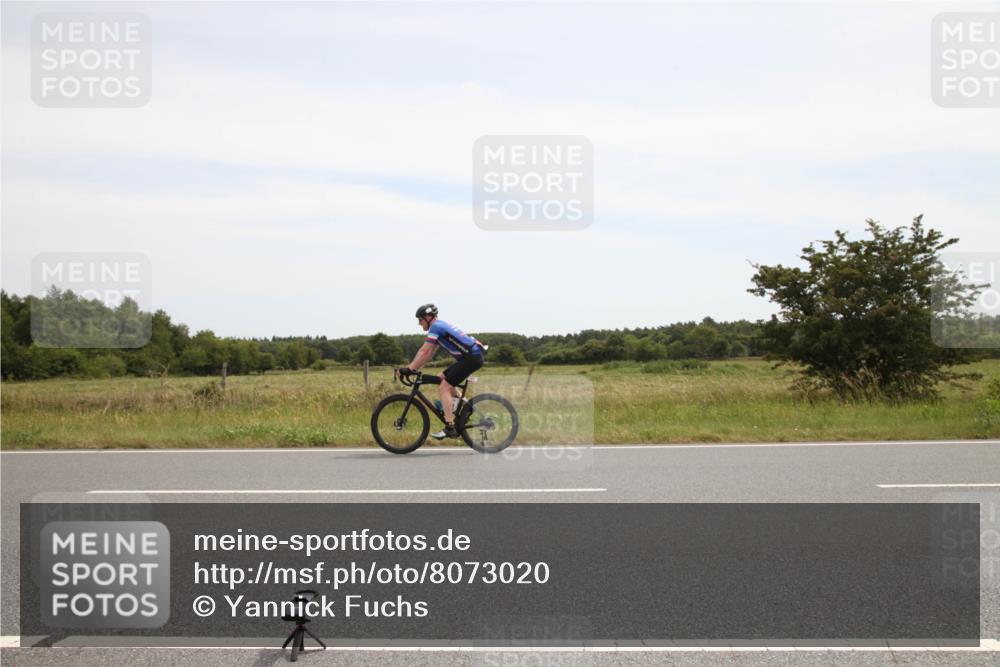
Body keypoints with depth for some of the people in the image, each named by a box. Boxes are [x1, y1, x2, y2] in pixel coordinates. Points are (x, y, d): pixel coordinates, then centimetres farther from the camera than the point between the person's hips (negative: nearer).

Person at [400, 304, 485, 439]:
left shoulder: (435, 327, -10)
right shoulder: (440, 326, 20)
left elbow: (424, 352, -16)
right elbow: (429, 353, 21)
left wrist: (409, 369, -12)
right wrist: (413, 368, 16)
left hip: (472, 357, -10)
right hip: (472, 356, 10)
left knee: (444, 387, -11)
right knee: (441, 378, 17)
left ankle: (450, 428, -15)